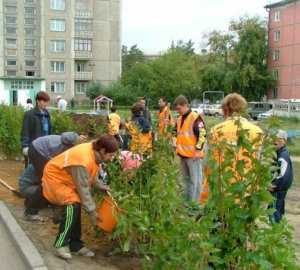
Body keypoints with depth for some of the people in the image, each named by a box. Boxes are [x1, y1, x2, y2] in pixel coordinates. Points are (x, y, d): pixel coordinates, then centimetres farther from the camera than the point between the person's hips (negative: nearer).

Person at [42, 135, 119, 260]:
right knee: (72, 206, -22)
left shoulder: (94, 153, -8)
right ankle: (61, 245, -14)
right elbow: (83, 188, -29)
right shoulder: (83, 160, -35)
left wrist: (102, 186, -2)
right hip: (55, 178, -9)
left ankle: (75, 244, 15)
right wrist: (91, 211, -22)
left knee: (76, 207, 5)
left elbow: (91, 177, 9)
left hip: (66, 179, 9)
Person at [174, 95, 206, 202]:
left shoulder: (195, 118, -13)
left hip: (193, 155, -9)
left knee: (195, 180, -2)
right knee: (186, 179, 18)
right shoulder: (180, 119, 13)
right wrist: (178, 148, 17)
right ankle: (187, 200, 29)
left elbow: (202, 134, -17)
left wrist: (198, 150, -18)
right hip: (183, 154, 9)